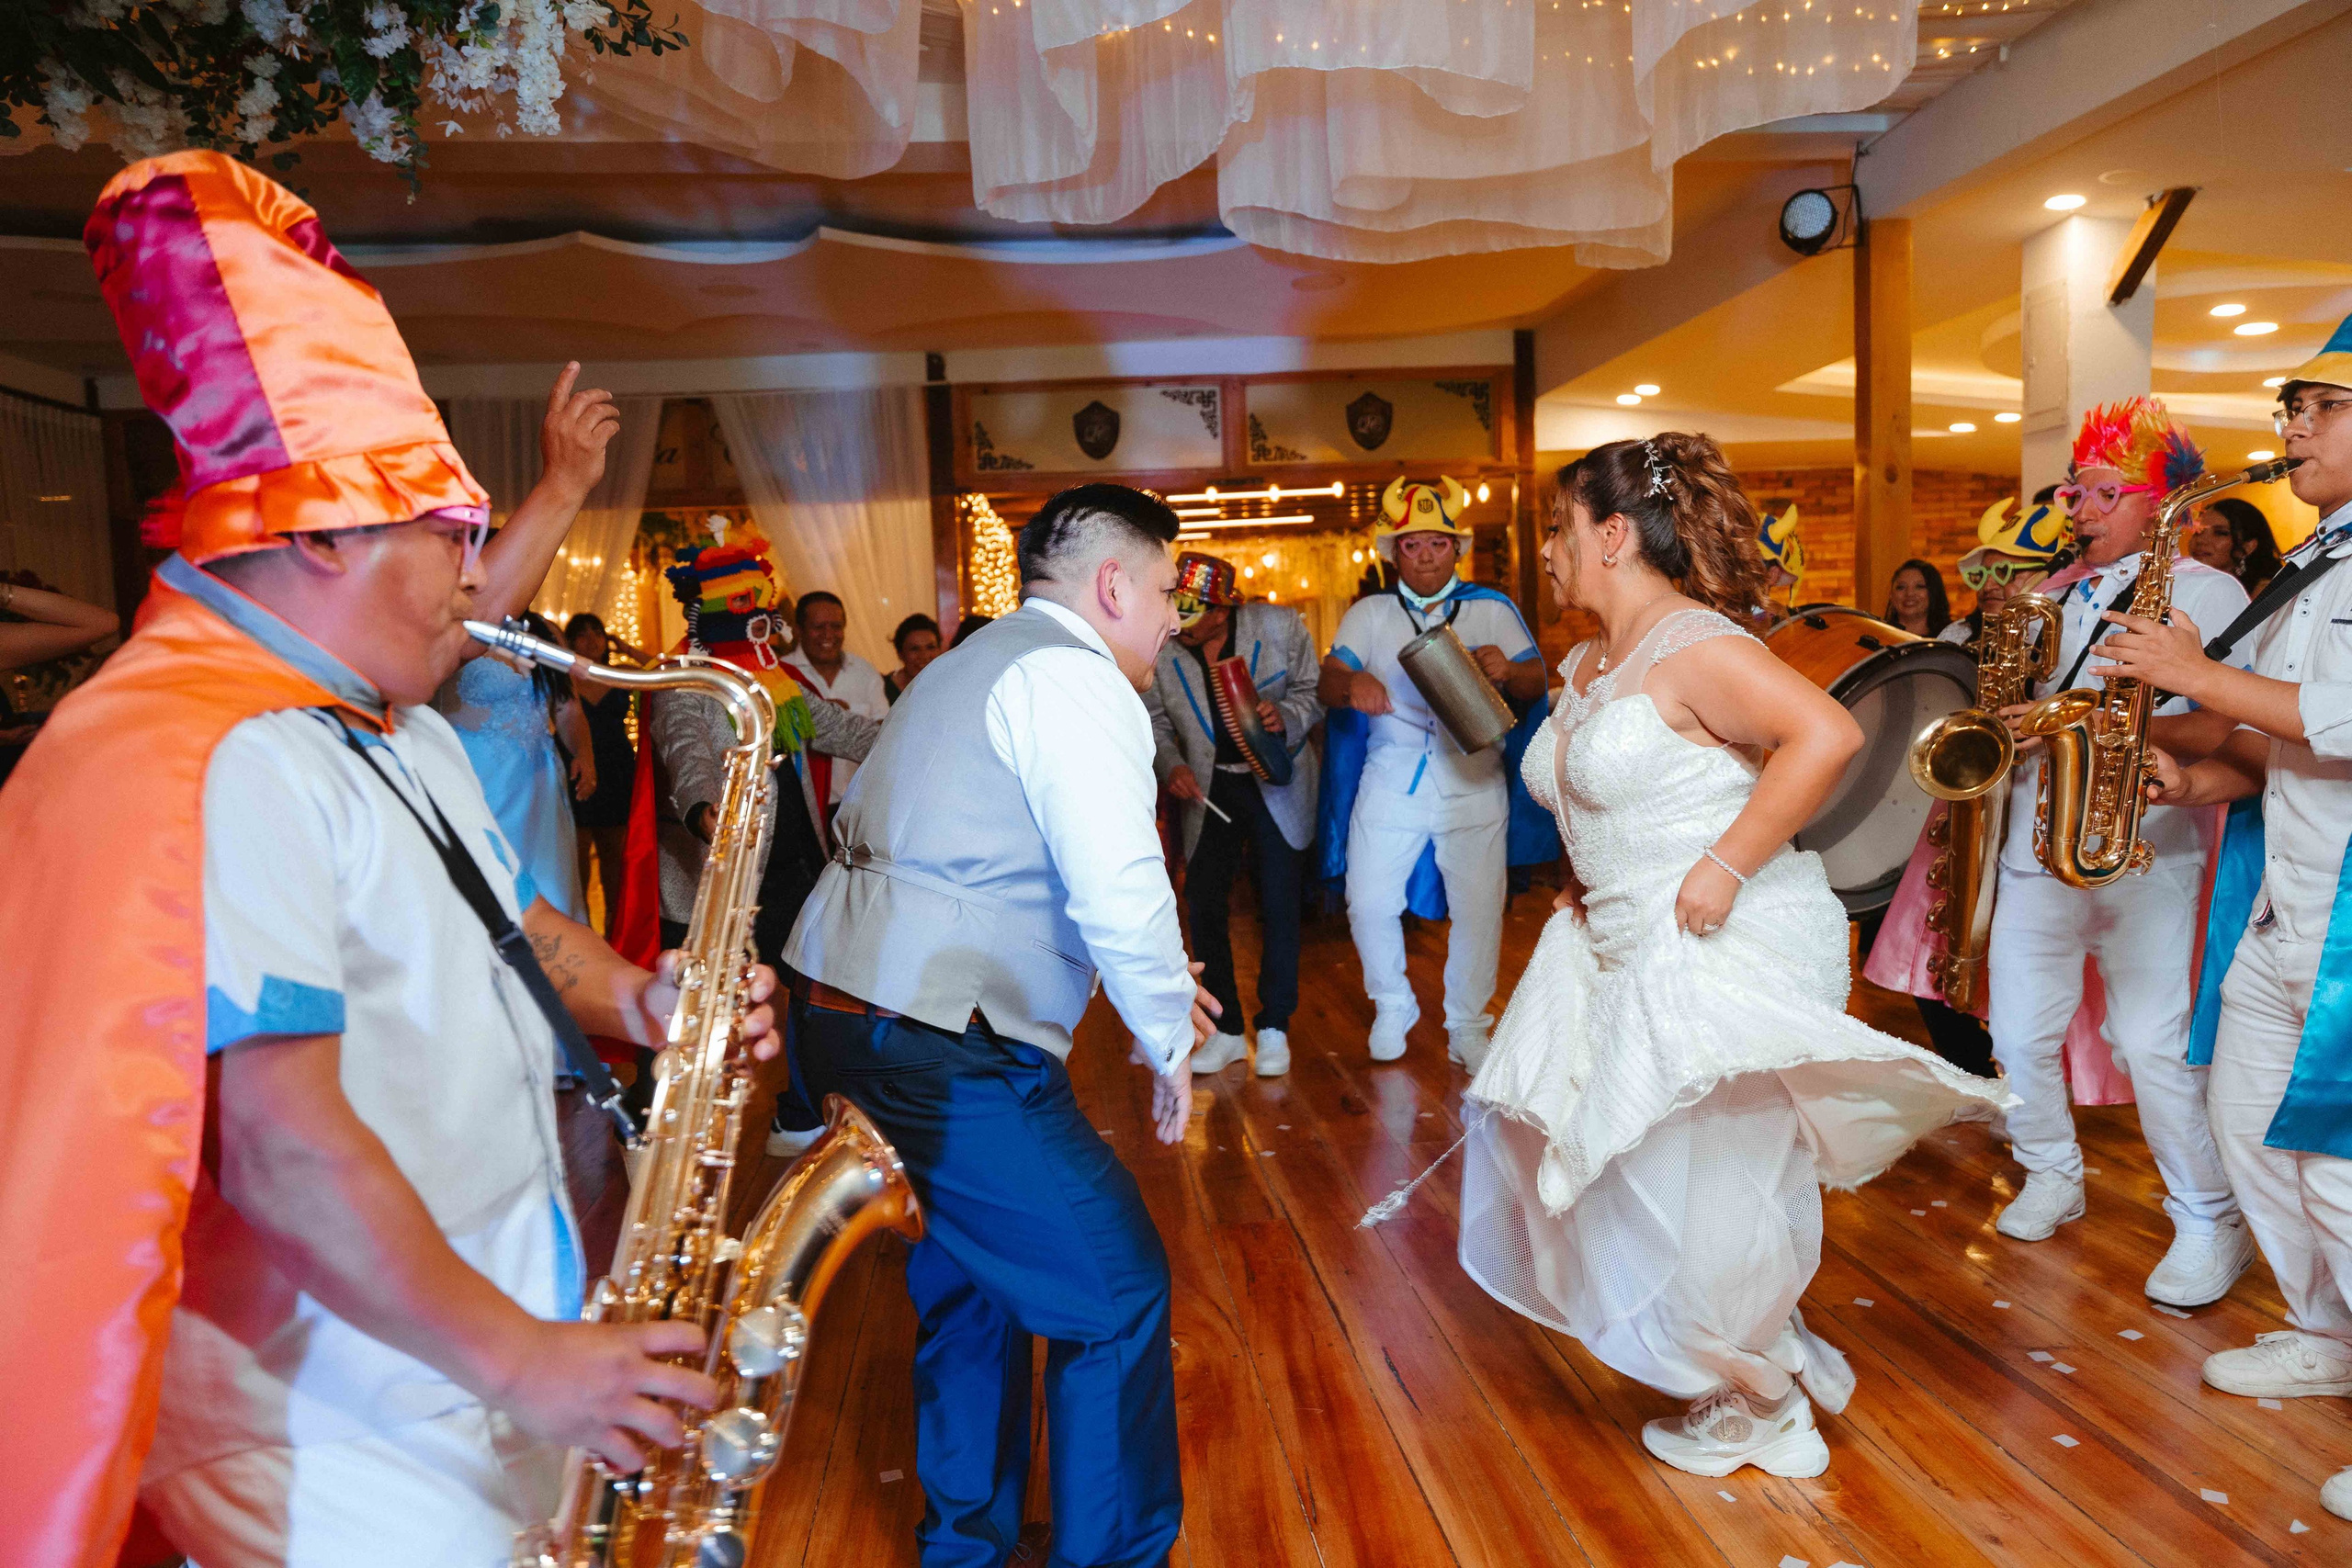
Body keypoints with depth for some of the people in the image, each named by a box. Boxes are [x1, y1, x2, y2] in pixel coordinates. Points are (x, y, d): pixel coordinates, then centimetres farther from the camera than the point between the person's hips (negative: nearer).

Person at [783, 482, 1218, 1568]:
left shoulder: (976, 664, 22)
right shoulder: (1074, 676, -10)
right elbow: (1121, 888, -21)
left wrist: (1150, 980, 25)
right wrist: (1168, 1042, -4)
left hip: (840, 1016, 11)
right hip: (941, 1043, -11)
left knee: (973, 1272, 24)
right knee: (1117, 1288, 2)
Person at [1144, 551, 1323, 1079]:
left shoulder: (1280, 625, -13)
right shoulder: (1161, 648, -10)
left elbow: (1312, 691, -3)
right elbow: (1156, 722, 2)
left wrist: (1286, 717, -24)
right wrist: (1170, 765, -16)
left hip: (1275, 782, -2)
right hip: (1208, 788, 2)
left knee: (1279, 908, 2)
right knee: (1203, 906, 3)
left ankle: (1274, 1028, 18)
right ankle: (1226, 1030, 18)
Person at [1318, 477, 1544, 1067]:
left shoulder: (1492, 608, 6)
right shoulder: (1369, 614, 9)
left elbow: (1535, 684, 1)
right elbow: (1324, 685, -1)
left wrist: (1507, 670, -23)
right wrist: (1352, 683, -26)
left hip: (1472, 784, -1)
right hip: (1391, 780, 1)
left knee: (1478, 908, 1)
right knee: (1369, 904, 0)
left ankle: (1467, 1027, 21)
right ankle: (1392, 1007, 26)